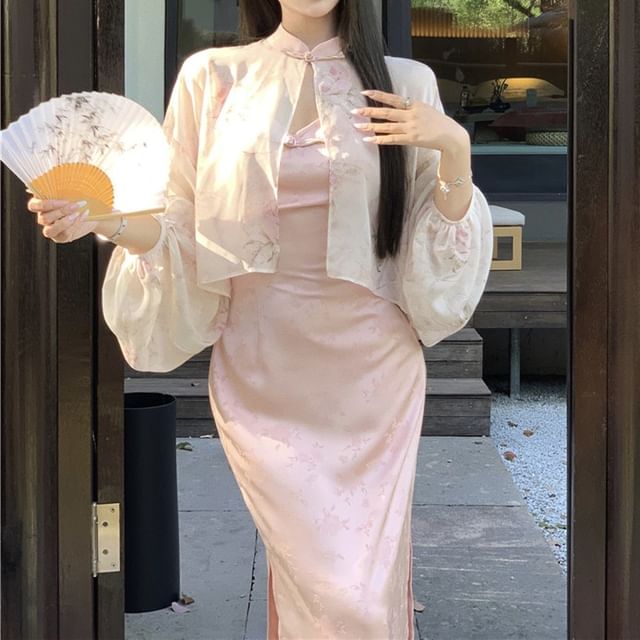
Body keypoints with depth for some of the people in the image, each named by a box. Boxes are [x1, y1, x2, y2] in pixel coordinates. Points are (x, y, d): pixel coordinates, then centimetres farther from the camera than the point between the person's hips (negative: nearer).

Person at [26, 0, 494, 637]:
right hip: (263, 364, -1)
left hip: (370, 364, 1)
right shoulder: (212, 76, 3)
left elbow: (439, 240, 3)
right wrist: (108, 220, -14)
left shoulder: (403, 83, 4)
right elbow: (182, 228, 4)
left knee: (373, 581, 1)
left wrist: (454, 149, -13)